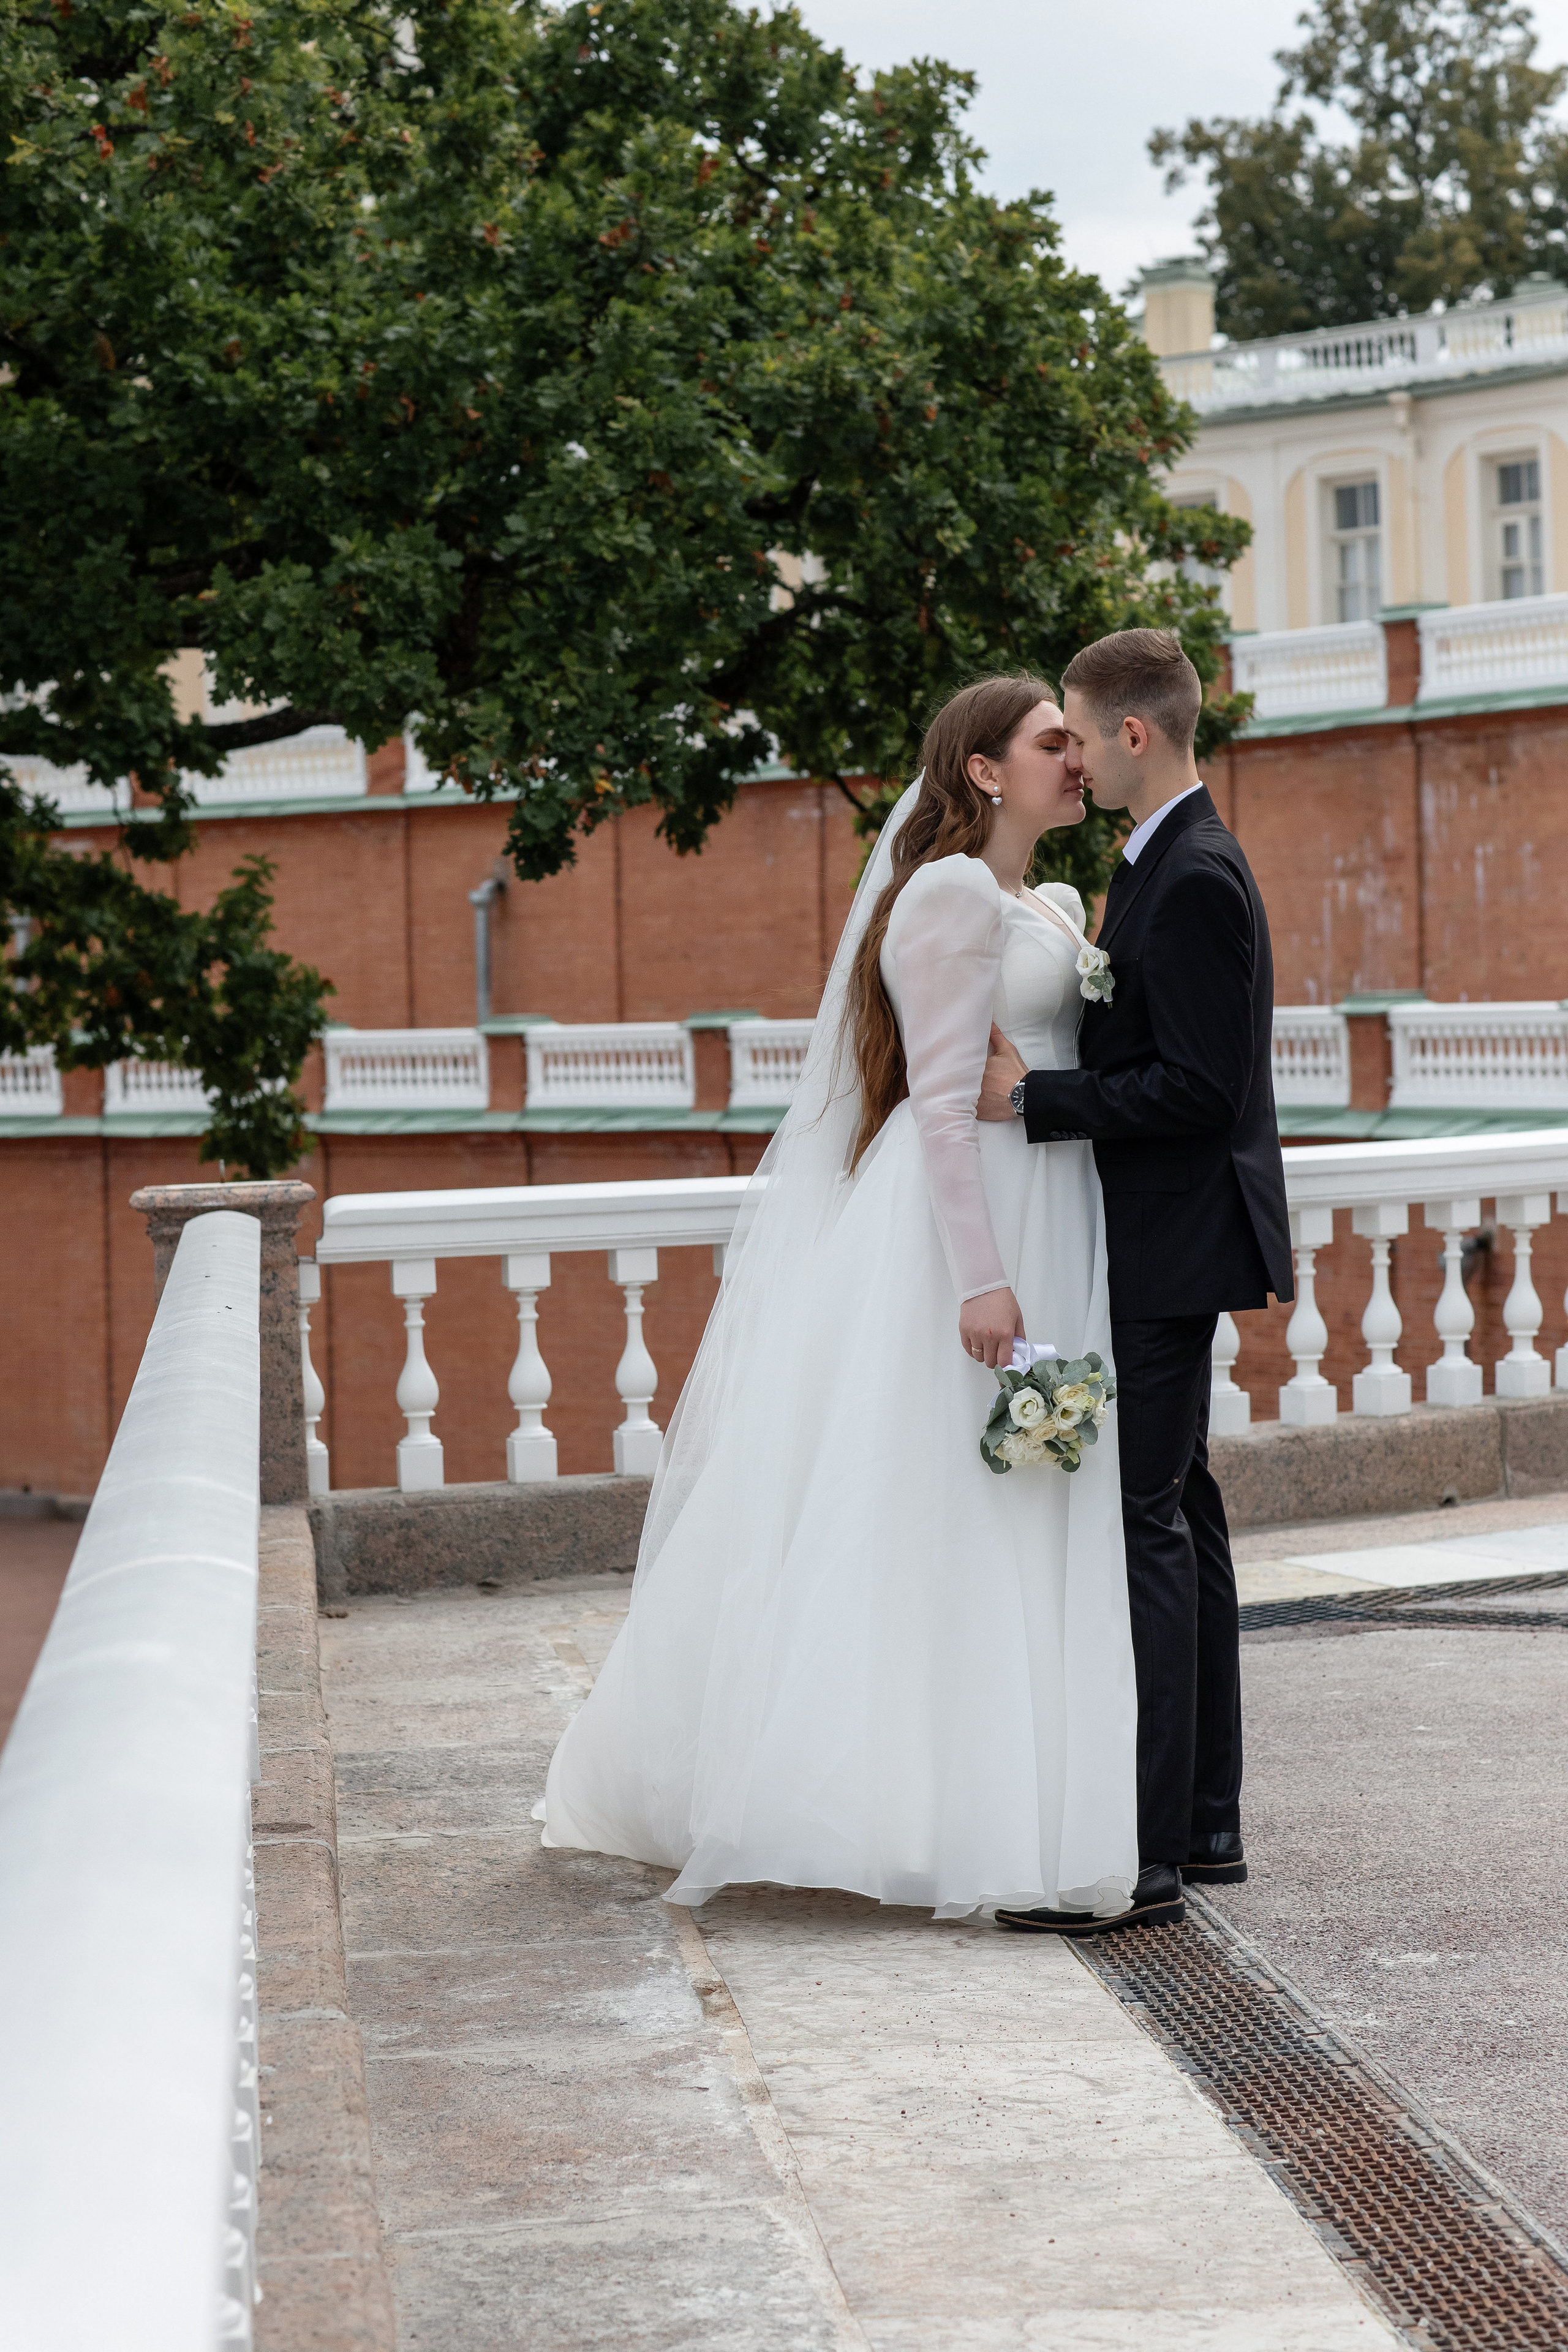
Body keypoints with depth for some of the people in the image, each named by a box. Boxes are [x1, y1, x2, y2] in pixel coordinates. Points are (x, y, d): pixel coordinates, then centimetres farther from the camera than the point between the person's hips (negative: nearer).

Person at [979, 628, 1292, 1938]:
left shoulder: (1193, 882, -18)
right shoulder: (1171, 862, 14)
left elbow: (1195, 1087, -23)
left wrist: (1033, 1096, -20)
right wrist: (1042, 1074, 11)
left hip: (1172, 1240, -11)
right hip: (1165, 1243, 11)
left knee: (1142, 1522, -10)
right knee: (1178, 1512, 14)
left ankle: (1146, 1853, -9)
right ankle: (1206, 1820, 22)